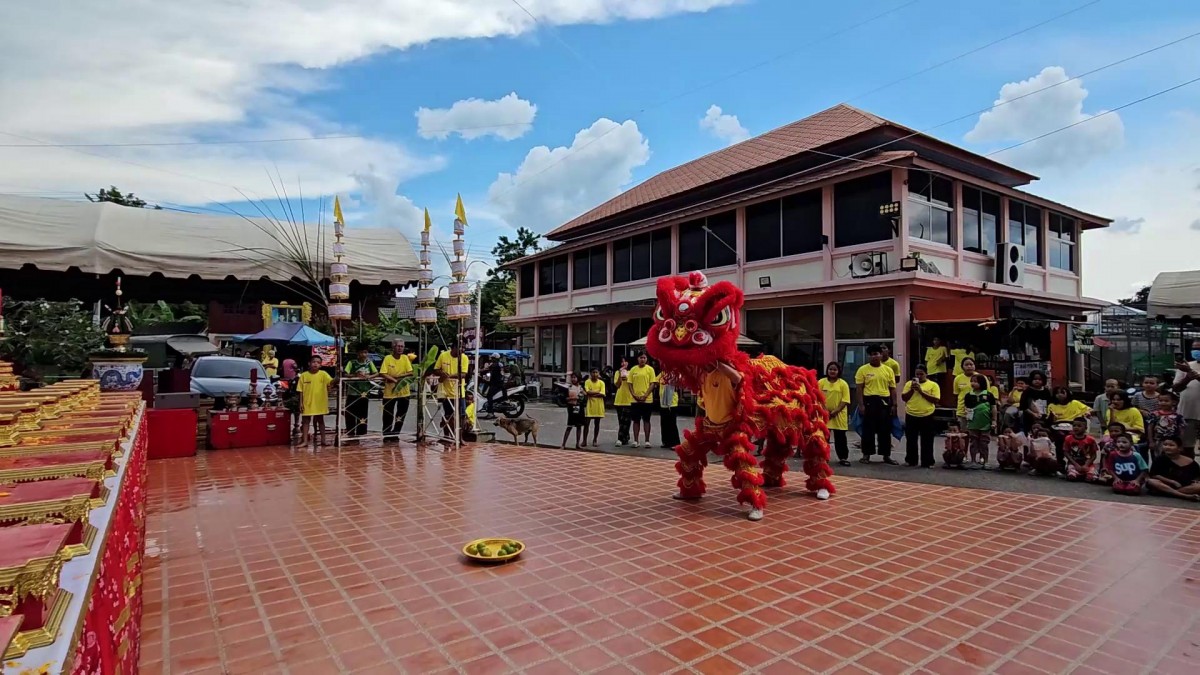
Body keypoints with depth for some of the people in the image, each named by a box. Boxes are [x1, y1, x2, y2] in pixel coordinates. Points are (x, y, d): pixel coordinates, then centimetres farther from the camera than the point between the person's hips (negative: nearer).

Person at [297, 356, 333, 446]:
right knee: (306, 420, 7)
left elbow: (331, 382, -20)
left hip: (320, 402, -1)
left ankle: (322, 439, 17)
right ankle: (305, 440, 14)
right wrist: (301, 402, -2)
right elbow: (301, 390, 1)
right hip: (307, 402, 1)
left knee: (320, 420, 11)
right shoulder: (304, 375, -2)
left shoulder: (323, 374, -5)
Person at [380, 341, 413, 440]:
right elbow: (383, 374, -14)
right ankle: (387, 435, 20)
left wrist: (395, 377, -16)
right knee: (388, 415, 5)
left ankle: (395, 433, 22)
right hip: (389, 392, -2)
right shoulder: (387, 358, -8)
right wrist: (396, 380, -25)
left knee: (401, 415, 7)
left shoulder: (405, 358, 0)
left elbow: (410, 373, -6)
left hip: (404, 392, 2)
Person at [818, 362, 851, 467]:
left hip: (839, 415, -1)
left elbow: (845, 400, -6)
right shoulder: (821, 382, 1)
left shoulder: (843, 384, -2)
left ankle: (843, 457, 13)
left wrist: (835, 411, -15)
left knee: (840, 437, 5)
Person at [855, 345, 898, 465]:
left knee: (885, 430, 8)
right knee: (868, 429, 3)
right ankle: (866, 455, 12)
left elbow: (892, 389, 9)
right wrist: (861, 404, -10)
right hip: (869, 401, -2)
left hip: (885, 401, 3)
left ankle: (886, 456, 17)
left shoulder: (888, 370, 7)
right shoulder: (863, 369, -2)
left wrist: (894, 405, 4)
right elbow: (859, 389, -3)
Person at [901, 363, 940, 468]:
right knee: (911, 440, 10)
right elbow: (904, 398, 4)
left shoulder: (933, 385, 0)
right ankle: (911, 460, 21)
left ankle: (927, 462, 11)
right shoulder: (909, 383, 8)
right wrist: (912, 389, -9)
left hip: (927, 416, -2)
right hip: (911, 416, 3)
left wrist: (921, 391, -14)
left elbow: (936, 400, -9)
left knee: (927, 441, 3)